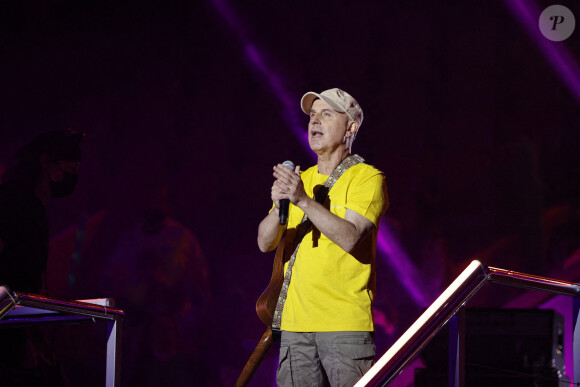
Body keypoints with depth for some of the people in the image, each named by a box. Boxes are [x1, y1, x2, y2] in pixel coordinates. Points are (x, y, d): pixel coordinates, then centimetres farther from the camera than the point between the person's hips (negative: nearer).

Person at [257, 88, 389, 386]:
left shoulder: (367, 178, 0)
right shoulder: (301, 180, 18)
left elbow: (350, 237, -16)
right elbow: (265, 243, 8)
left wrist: (303, 200, -23)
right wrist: (279, 206, -12)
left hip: (346, 323, -5)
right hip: (296, 322, 5)